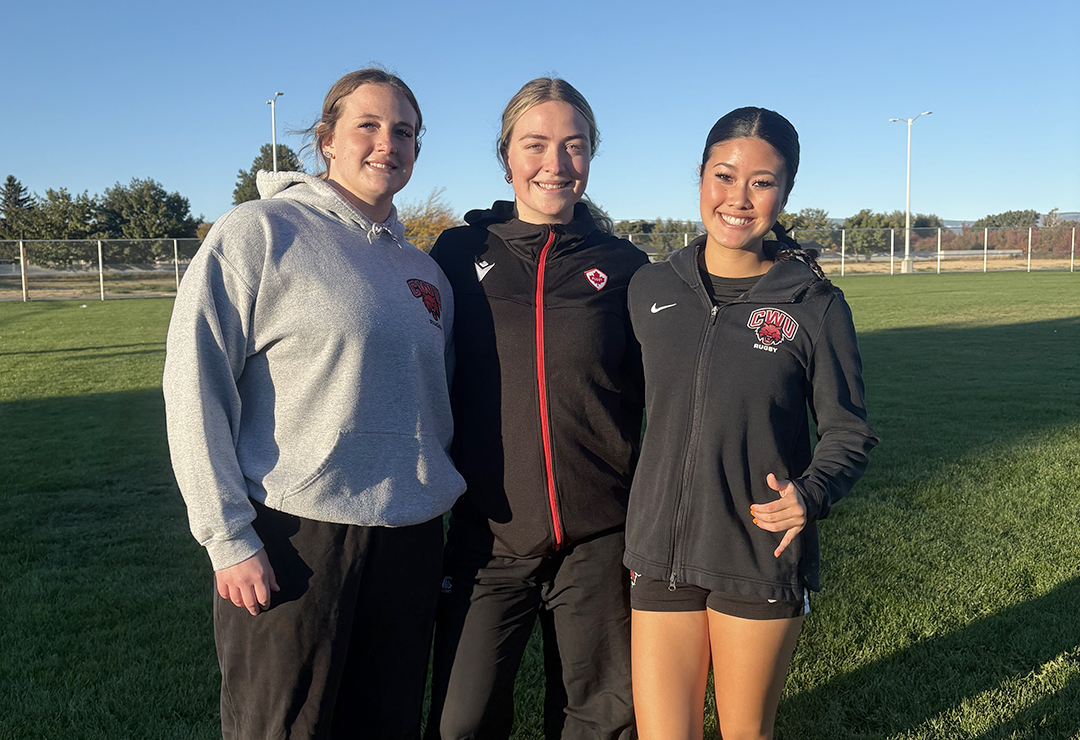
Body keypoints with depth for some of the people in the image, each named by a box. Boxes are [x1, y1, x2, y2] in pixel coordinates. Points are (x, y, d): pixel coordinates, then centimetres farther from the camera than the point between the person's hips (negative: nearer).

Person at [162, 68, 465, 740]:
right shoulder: (260, 232, -5)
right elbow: (195, 383, -10)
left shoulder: (424, 271, 12)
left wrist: (437, 505, 15)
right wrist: (228, 538, -13)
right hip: (292, 540, -5)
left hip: (410, 542, 6)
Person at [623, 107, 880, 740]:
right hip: (661, 555, 2)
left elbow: (850, 432, 1)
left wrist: (811, 494, -18)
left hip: (765, 559, -1)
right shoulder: (649, 290, 2)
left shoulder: (816, 304, -6)